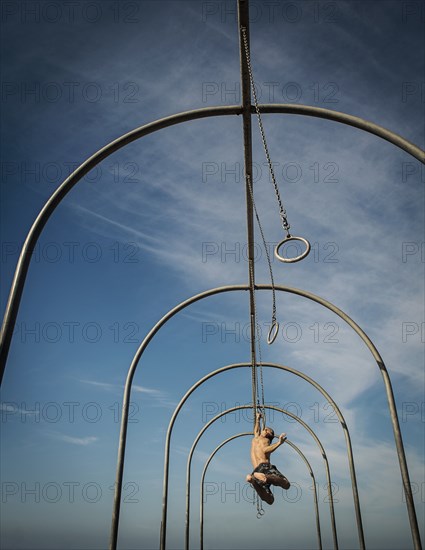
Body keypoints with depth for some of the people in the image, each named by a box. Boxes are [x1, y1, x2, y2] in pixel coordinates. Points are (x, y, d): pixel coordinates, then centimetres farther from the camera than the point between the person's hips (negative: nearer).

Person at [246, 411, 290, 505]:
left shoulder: (255, 438, 30)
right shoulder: (264, 440, 10)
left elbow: (256, 430, 53)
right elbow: (265, 450, -13)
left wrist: (258, 419, 66)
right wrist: (279, 443, -14)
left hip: (256, 470, 6)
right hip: (264, 467, -6)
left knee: (270, 500, -4)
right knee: (286, 484, -15)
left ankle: (253, 479, -24)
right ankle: (262, 476, -32)